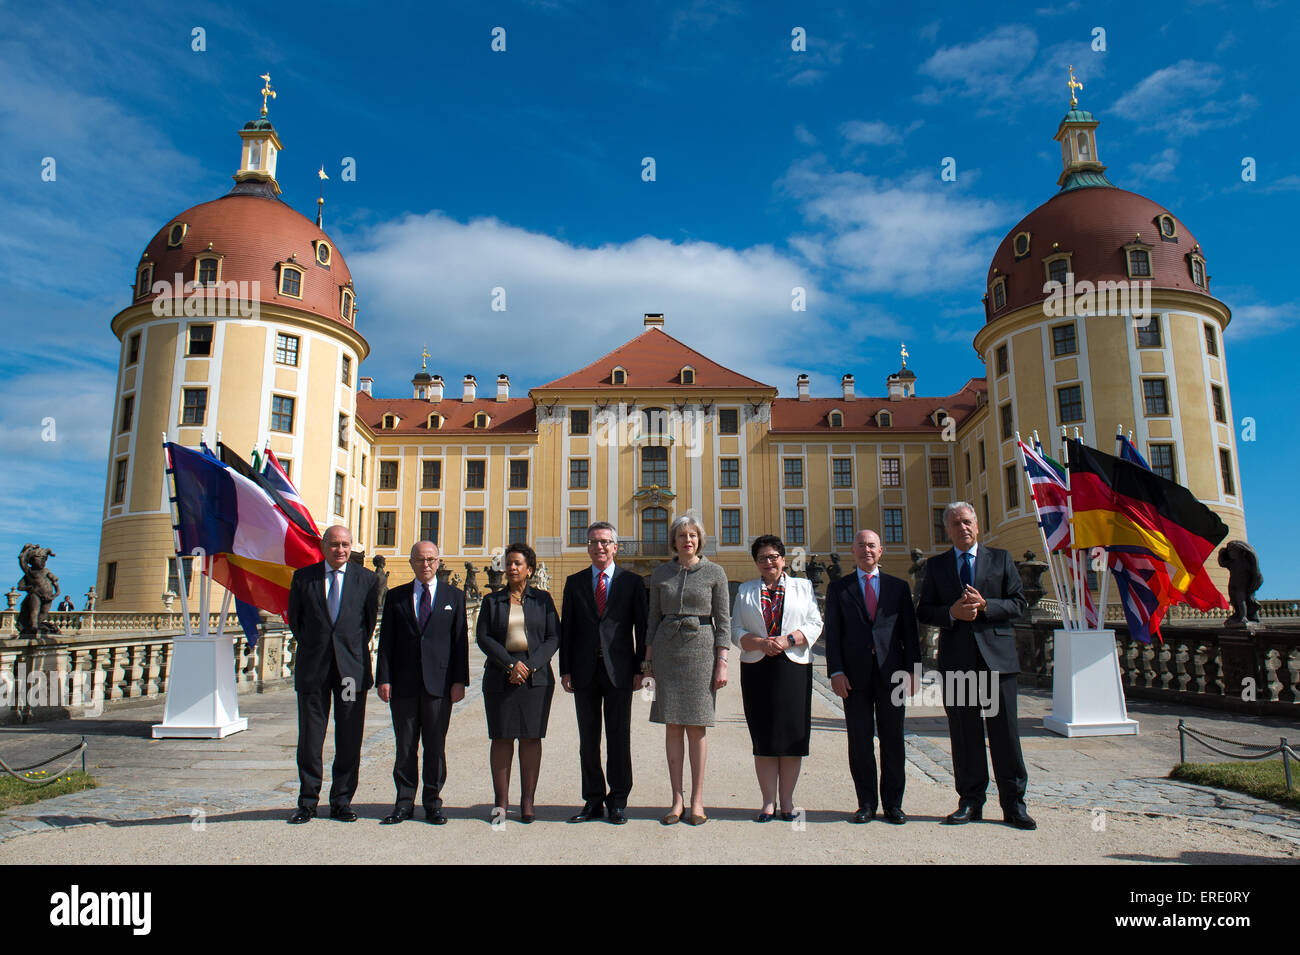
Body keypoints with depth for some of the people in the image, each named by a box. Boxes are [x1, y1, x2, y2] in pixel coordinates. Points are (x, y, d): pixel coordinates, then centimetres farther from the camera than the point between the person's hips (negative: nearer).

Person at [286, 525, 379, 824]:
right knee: (309, 736, 6)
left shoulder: (367, 580, 3)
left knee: (349, 738, 4)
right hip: (312, 667, 1)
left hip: (352, 667, 0)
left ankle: (341, 801, 17)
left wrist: (354, 651, 10)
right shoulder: (303, 577, 4)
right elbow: (294, 619, 14)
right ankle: (307, 801, 20)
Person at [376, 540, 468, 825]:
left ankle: (433, 803, 16)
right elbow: (386, 640, 6)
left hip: (439, 683, -1)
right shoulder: (396, 597, 10)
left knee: (436, 746, 5)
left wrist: (459, 681, -3)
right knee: (405, 747, 6)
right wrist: (384, 679, -3)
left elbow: (460, 641, 4)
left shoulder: (454, 597, 8)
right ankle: (404, 802, 18)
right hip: (404, 684, 1)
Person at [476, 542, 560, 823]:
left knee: (531, 737, 0)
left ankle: (527, 802, 6)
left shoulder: (543, 599, 10)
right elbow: (483, 638, 1)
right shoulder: (492, 601, 11)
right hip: (500, 678, 0)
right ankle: (501, 802, 7)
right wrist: (510, 664, -12)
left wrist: (531, 665, -11)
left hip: (536, 677, 0)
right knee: (502, 738, 0)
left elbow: (553, 638, 3)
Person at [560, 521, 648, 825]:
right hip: (584, 670, 2)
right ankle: (593, 800, 20)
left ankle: (618, 802, 16)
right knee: (588, 738, 9)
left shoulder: (632, 581, 4)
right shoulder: (575, 582, 9)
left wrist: (639, 669, -4)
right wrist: (565, 670, 2)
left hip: (618, 670, -2)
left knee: (619, 737, 5)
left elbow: (641, 628, 2)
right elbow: (566, 628, 8)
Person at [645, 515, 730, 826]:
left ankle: (697, 801, 9)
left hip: (700, 648, -2)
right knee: (672, 725, 2)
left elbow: (723, 621, 0)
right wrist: (648, 658, 7)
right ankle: (677, 800, 10)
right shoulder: (660, 573, 8)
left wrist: (722, 663, -6)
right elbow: (653, 617, 12)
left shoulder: (714, 573, 1)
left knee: (696, 726, 0)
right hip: (667, 649, 2)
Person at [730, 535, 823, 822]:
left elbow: (814, 624, 4)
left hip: (794, 668, 0)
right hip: (757, 669, 1)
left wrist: (788, 640, -12)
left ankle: (787, 801, 9)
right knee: (763, 736, 1)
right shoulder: (745, 591, 14)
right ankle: (768, 801, 7)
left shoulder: (803, 587, 12)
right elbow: (736, 630, 7)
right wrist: (760, 643, -11)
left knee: (792, 734, 0)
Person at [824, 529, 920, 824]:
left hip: (891, 673, 1)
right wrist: (836, 672, -6)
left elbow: (909, 632, 9)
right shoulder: (838, 588, 9)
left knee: (893, 740, 5)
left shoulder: (899, 587, 12)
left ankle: (893, 803, 17)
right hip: (855, 675, -1)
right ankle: (866, 803, 15)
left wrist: (912, 670, 0)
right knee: (860, 742, 4)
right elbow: (832, 633, 3)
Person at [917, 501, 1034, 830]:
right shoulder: (936, 565, 11)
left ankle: (1013, 804, 13)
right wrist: (951, 613, -11)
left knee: (1005, 731, 2)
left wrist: (985, 605, -13)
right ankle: (970, 802, 16)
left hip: (997, 655, -1)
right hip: (956, 659, 1)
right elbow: (924, 611, 7)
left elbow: (1018, 603, 3)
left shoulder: (1001, 559, 9)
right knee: (964, 733, 6)